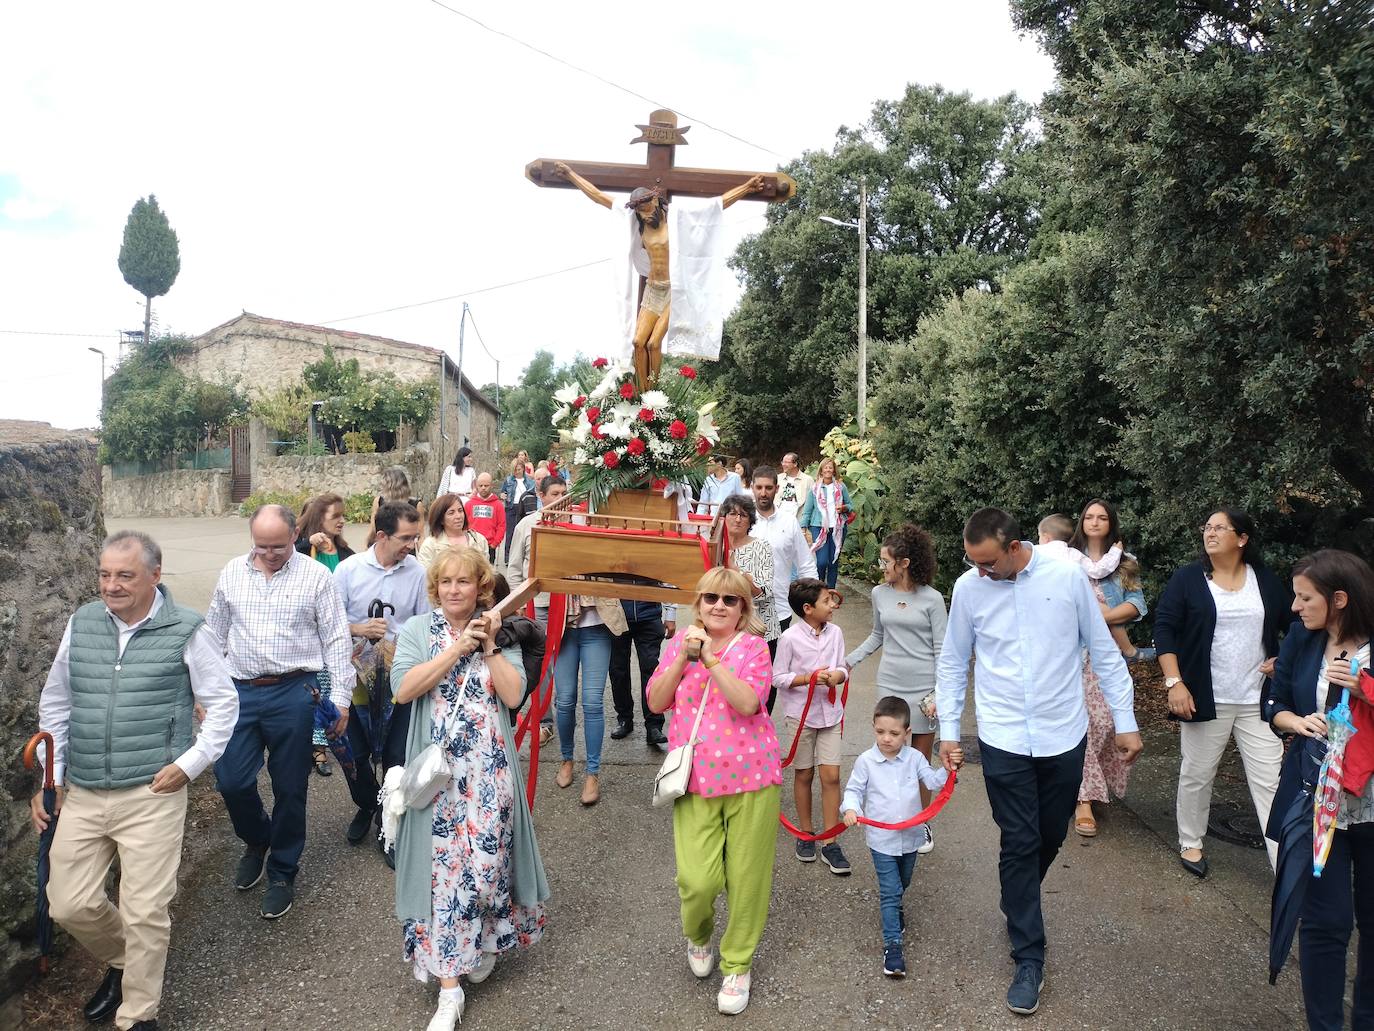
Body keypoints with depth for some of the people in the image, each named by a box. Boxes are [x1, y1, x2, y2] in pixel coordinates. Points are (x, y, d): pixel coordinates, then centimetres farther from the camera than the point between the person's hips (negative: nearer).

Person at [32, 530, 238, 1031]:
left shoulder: (186, 630, -8)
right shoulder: (80, 624, 4)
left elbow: (223, 702, 1)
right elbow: (55, 703, 15)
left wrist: (191, 762, -7)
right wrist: (50, 775, 12)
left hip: (152, 795, -4)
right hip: (80, 795, 4)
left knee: (145, 913, 0)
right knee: (69, 905, 9)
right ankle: (122, 961, 40)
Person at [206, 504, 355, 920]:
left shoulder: (316, 576, -4)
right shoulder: (233, 572, 7)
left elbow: (337, 641, -3)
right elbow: (214, 633, 15)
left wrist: (341, 698, -6)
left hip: (294, 694, -3)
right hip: (240, 691, 3)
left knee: (289, 789, 7)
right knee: (231, 781, 3)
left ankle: (282, 873, 26)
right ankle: (256, 842, 35)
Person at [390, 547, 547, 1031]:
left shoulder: (499, 631, 4)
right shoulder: (417, 629, 3)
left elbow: (512, 694, -7)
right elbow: (403, 689, -13)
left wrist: (488, 645, -12)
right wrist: (457, 648, -16)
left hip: (489, 768, 1)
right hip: (438, 768, 0)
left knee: (488, 858, 4)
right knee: (444, 864, 1)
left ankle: (488, 941, 33)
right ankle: (449, 986, 12)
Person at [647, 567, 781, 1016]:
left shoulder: (753, 646, -3)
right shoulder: (680, 642, 7)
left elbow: (747, 702, -17)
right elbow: (657, 702, -1)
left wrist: (711, 658, -23)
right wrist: (682, 658, -13)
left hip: (750, 777, -1)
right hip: (695, 779, 1)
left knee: (746, 878, 7)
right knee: (697, 880, -5)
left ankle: (737, 965, 29)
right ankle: (697, 936, 30)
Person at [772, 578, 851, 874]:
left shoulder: (836, 632, -2)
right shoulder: (790, 638, -14)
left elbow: (841, 667, 8)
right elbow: (778, 678, -10)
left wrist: (838, 675, -15)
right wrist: (808, 678, -23)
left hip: (830, 713, 3)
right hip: (800, 714, -3)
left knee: (831, 776, 0)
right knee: (804, 775, 11)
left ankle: (830, 843, 10)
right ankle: (805, 834, 29)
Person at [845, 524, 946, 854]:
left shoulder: (932, 599, -7)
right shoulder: (879, 594, 3)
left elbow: (942, 650, -4)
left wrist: (938, 694, -10)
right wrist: (849, 660, 11)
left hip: (923, 689, -3)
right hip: (890, 685, 3)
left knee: (921, 762, 6)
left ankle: (921, 824, 23)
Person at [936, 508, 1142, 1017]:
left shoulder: (1067, 576, -10)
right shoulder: (968, 587, -7)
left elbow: (1103, 651, 0)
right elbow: (952, 662, 4)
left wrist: (1125, 721, 3)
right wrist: (948, 729, 2)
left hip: (1064, 735, 1)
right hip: (1003, 740, -1)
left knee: (1050, 838, 15)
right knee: (1019, 844, 2)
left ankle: (1017, 906, 44)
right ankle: (1029, 958, 16)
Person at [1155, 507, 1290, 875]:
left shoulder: (1266, 581, 6)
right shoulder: (1187, 579, -2)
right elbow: (1164, 628, -6)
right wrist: (1174, 683, -13)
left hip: (1258, 700, 2)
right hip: (1205, 699, -2)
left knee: (1270, 780, 1)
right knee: (1197, 775, 9)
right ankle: (1190, 843, 26)